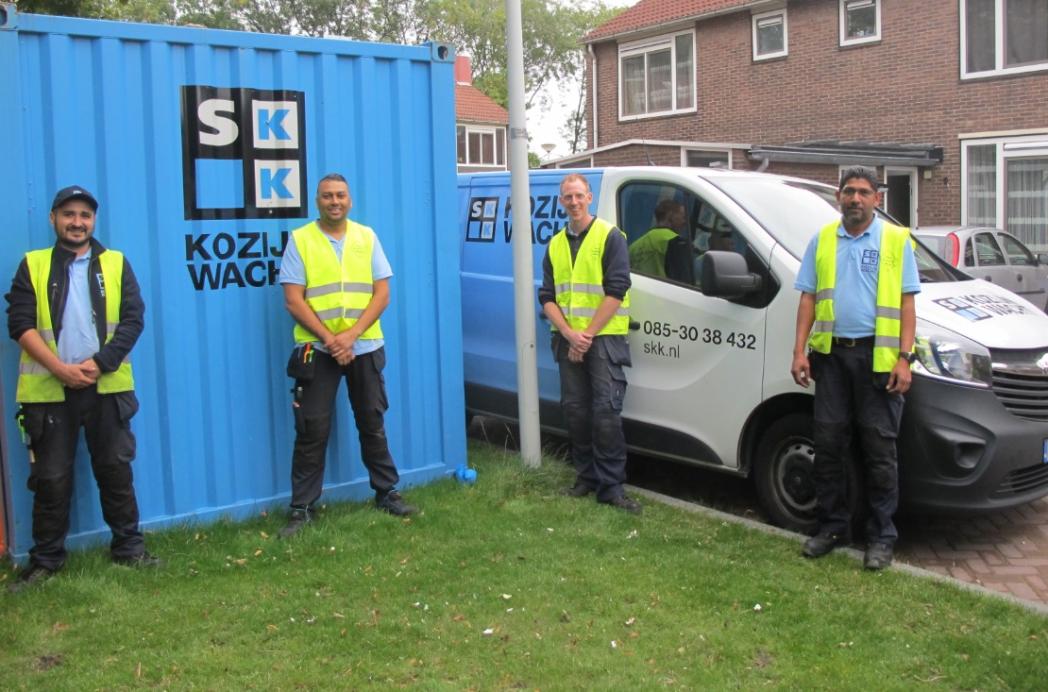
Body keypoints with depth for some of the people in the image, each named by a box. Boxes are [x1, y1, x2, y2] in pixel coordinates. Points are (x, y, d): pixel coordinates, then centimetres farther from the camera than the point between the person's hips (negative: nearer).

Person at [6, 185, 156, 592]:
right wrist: (61, 368, -15)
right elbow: (20, 323, -3)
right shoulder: (33, 265, 6)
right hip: (48, 389, 0)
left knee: (115, 469, 8)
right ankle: (46, 558, 19)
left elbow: (132, 320, 0)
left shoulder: (116, 264, 8)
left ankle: (128, 547, 19)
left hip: (106, 387, 1)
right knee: (51, 477, 6)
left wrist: (99, 364, -14)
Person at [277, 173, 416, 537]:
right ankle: (302, 507, 9)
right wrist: (330, 339, -16)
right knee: (312, 430, 1)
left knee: (372, 424, 13)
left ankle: (386, 492, 25)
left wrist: (350, 335, -13)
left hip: (364, 347, 2)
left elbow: (382, 293, 0)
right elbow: (294, 300, -6)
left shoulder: (366, 237, 7)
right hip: (317, 349, -2)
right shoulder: (300, 240, 0)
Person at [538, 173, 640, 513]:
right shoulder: (555, 245, 12)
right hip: (568, 339, 5)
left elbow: (616, 291, -11)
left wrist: (588, 334, -14)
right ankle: (586, 476, 21)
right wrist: (570, 334, -8)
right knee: (575, 410, 8)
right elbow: (547, 297, 7)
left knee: (606, 412, -9)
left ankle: (610, 486, -5)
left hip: (604, 337, -5)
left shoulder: (610, 237, -4)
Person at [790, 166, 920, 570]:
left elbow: (906, 303, 0)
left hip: (878, 356, -3)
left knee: (879, 449, 1)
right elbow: (808, 298, 10)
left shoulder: (896, 240, 4)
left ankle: (881, 537, 10)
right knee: (829, 444, 6)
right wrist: (799, 351, 1)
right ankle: (832, 527, 19)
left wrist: (903, 358, -9)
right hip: (831, 354, 3)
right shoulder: (822, 241, 12)